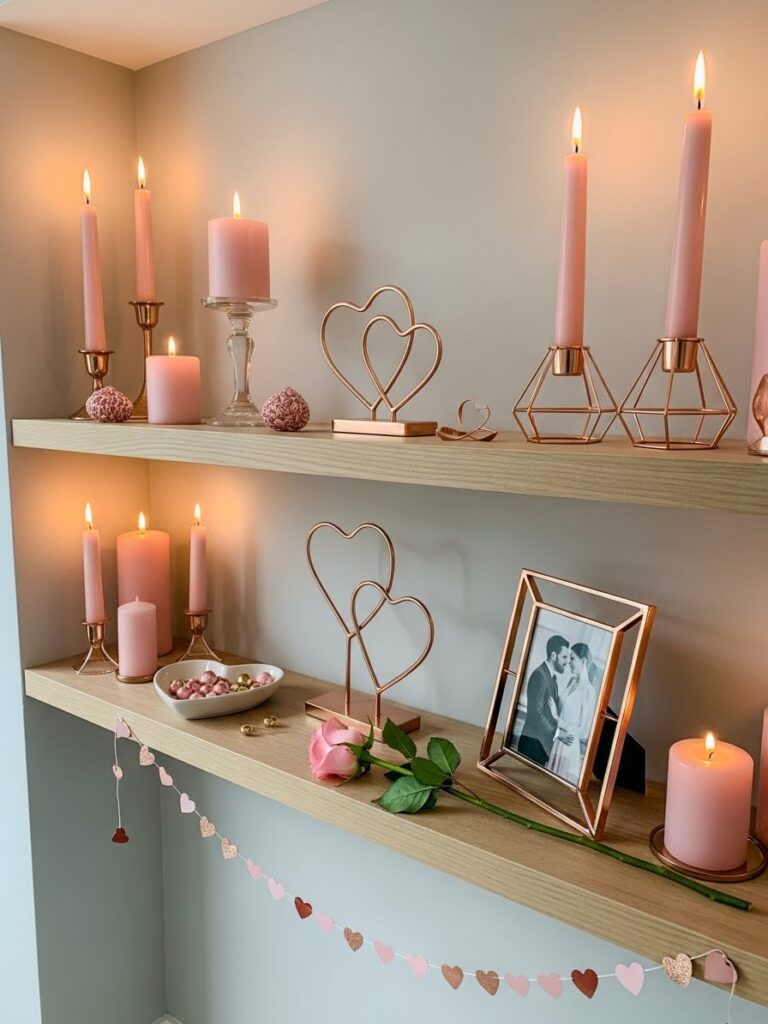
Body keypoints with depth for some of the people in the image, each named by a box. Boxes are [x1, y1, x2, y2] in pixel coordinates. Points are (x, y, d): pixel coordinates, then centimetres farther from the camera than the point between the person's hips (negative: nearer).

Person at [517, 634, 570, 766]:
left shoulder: (552, 677, 16)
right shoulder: (539, 675, -13)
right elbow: (535, 713, -19)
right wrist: (557, 733, -16)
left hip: (543, 742, 9)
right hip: (533, 743, -9)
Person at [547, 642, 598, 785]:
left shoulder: (588, 691, -18)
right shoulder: (571, 681, 3)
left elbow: (582, 731, -16)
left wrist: (556, 717, -17)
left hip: (570, 745, -6)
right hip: (558, 742, 6)